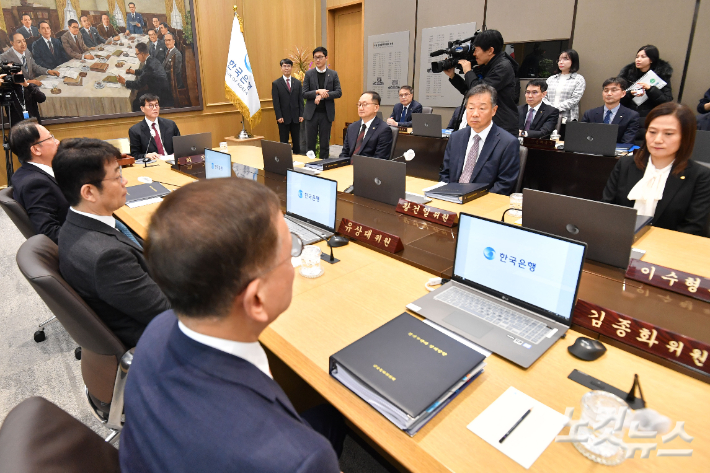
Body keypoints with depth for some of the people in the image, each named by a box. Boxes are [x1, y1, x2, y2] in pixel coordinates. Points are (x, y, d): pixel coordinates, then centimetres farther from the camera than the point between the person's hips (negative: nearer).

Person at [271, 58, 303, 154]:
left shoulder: (297, 82, 10)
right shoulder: (276, 84, 1)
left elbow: (300, 99, 8)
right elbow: (275, 102, -3)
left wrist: (301, 114, -1)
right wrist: (279, 116, -11)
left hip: (296, 117, 3)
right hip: (283, 118, -2)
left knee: (297, 140, 7)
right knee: (284, 141, 4)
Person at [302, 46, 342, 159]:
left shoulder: (333, 74, 4)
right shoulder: (309, 73, 3)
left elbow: (338, 92, -3)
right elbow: (304, 94, -2)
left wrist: (323, 95, -15)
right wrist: (317, 92, -18)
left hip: (327, 113, 0)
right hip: (311, 112, 0)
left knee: (325, 142, 6)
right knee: (310, 142, 4)